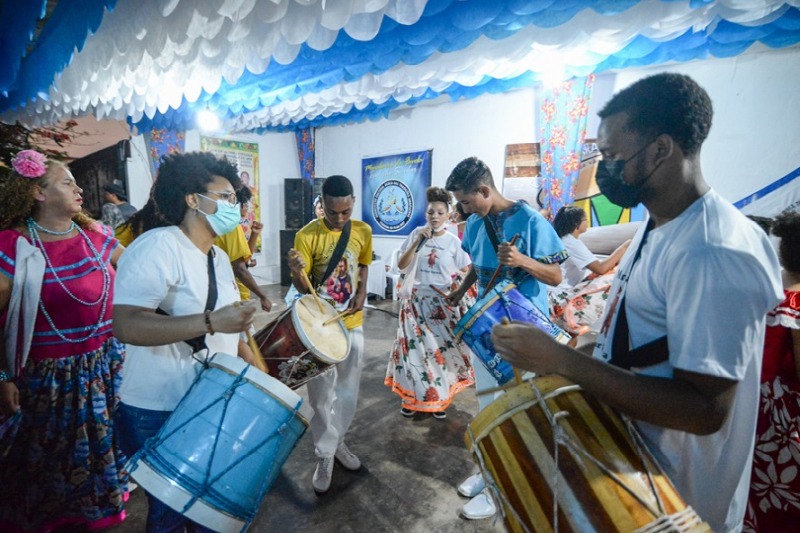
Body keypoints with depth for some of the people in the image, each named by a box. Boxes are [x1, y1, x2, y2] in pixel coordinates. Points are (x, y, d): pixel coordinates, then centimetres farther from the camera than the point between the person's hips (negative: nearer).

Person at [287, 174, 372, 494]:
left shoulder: (363, 231, -2)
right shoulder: (307, 235, -15)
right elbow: (303, 287, -14)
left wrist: (361, 292, -3)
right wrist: (297, 272, -36)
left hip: (352, 323, 4)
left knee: (348, 390, 16)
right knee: (321, 393, 7)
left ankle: (338, 441, 38)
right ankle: (325, 455, 26)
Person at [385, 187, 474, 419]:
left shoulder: (453, 241, -3)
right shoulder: (416, 234, -1)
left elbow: (465, 273, 3)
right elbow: (401, 265, -7)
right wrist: (418, 242, -15)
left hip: (443, 303, 0)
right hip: (417, 300, 1)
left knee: (442, 349, 5)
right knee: (415, 347, 5)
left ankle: (439, 398, 22)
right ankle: (411, 396, 22)